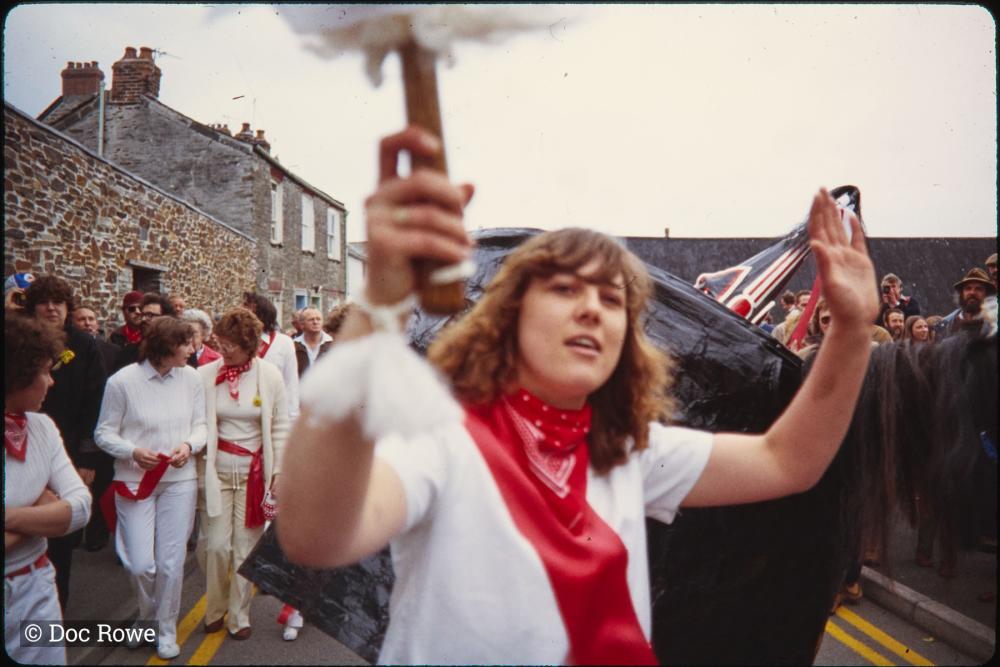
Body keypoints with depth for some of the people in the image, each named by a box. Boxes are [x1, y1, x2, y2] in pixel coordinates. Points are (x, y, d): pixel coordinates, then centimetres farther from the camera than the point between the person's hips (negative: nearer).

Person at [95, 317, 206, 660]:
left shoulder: (191, 377, -4)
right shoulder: (123, 381, -11)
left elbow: (200, 424, 3)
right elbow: (105, 433, -4)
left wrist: (189, 445, -17)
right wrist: (133, 451, -21)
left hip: (179, 480, 2)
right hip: (135, 481, -2)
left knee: (171, 562, 8)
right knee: (140, 564, 1)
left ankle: (166, 627, 31)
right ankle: (147, 615, 35)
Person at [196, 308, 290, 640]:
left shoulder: (269, 375, -4)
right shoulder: (206, 375, -6)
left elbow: (280, 426, 3)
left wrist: (279, 471, 1)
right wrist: (197, 470, -3)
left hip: (254, 471, 0)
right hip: (216, 469, 0)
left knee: (246, 547, 6)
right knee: (217, 544, 2)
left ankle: (239, 616, 23)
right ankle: (215, 609, 28)